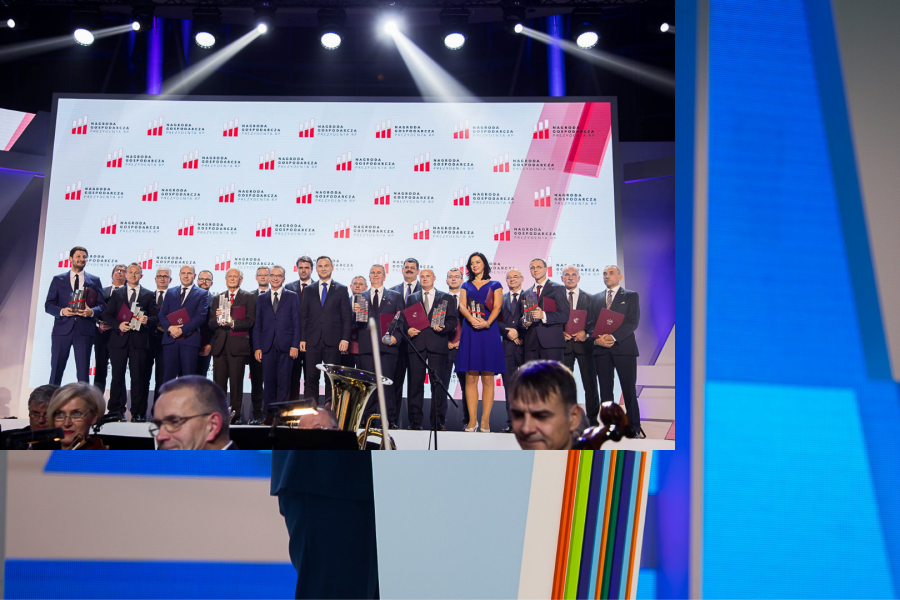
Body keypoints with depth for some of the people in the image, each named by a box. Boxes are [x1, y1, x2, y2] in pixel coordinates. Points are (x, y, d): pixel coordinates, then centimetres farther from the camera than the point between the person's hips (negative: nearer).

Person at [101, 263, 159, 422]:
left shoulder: (149, 295, 11)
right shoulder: (117, 293, 14)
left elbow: (156, 317, 7)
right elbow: (107, 315, 8)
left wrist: (147, 320, -14)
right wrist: (118, 325, -10)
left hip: (139, 341, -1)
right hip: (119, 339, 1)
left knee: (138, 377, -2)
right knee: (117, 376, 4)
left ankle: (138, 413, 2)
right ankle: (116, 410, 13)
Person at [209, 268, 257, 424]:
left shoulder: (249, 298, 7)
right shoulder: (217, 299, 19)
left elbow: (250, 321, -4)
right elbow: (210, 324, 11)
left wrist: (232, 322, -18)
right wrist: (217, 318, -11)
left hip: (238, 345, -3)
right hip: (220, 345, 4)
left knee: (236, 383, -3)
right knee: (219, 383, 3)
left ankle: (236, 416, 3)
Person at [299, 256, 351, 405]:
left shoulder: (341, 290, 7)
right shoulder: (309, 290, 13)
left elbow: (347, 316, 3)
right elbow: (303, 316, 11)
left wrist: (345, 339, -6)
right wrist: (302, 339, 2)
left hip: (332, 341, -2)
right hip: (312, 341, 2)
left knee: (332, 378, 0)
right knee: (311, 377, 1)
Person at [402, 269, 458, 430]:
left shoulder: (446, 298, 13)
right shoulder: (411, 298, 18)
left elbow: (452, 321, 6)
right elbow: (403, 319, 13)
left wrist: (443, 327, -13)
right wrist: (408, 329, -6)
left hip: (437, 345, -1)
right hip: (416, 344, 2)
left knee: (438, 383, -1)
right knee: (415, 383, 0)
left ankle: (438, 422, 4)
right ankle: (415, 421, 6)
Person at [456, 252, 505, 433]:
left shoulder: (495, 285, 11)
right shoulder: (466, 286, 18)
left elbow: (497, 306, -2)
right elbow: (462, 305, 3)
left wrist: (487, 322, -20)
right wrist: (472, 319, -17)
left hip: (488, 332, -2)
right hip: (470, 332, 2)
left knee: (487, 378, -4)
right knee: (470, 378, -1)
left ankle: (485, 421, -2)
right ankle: (472, 420, 2)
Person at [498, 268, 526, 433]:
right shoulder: (501, 298, 15)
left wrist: (518, 332, -11)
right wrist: (508, 332, -9)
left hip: (525, 344, -2)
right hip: (507, 345, 2)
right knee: (509, 386, 2)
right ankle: (511, 422, 5)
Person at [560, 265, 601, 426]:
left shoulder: (590, 298, 8)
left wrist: (585, 333, -14)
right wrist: (561, 333, -12)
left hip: (584, 344, 0)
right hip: (564, 345, 1)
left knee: (590, 384, 2)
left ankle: (592, 419, 12)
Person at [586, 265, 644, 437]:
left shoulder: (631, 296, 7)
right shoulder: (596, 299, 18)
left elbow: (633, 321, -5)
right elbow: (590, 323, 12)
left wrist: (613, 337, -16)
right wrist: (597, 339, -9)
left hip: (624, 347, -3)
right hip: (601, 349, 3)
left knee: (629, 389, -2)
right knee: (605, 389, 4)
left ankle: (634, 426, 8)